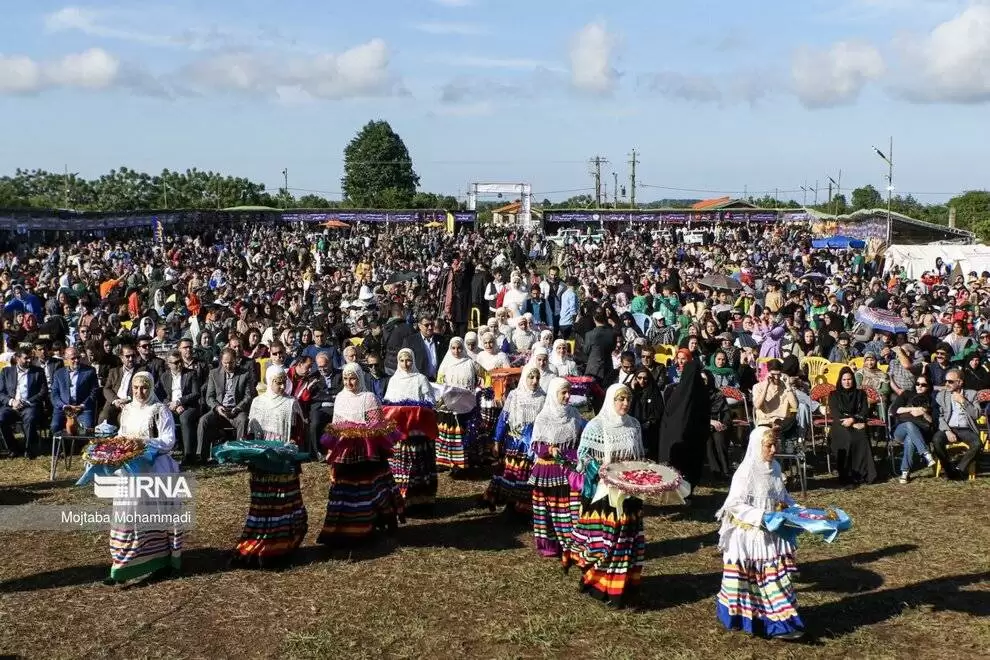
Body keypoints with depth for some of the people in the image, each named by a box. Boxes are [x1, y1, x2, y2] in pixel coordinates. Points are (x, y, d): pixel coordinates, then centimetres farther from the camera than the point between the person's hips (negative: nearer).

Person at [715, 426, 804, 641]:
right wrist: (761, 516, -27)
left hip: (771, 534, 6)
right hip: (749, 534, -6)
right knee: (748, 578, 5)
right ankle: (737, 615, 22)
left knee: (776, 574, 6)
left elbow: (783, 496, 17)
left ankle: (780, 621, 12)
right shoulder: (746, 472, -18)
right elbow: (735, 505, -20)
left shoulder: (774, 468, 4)